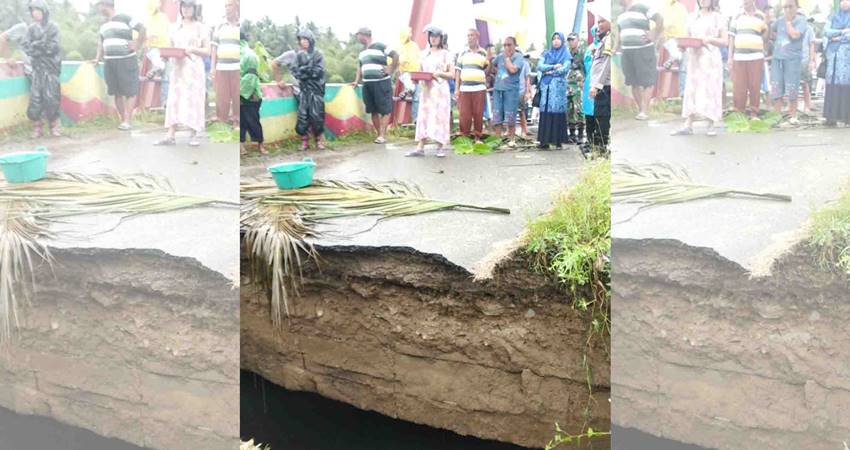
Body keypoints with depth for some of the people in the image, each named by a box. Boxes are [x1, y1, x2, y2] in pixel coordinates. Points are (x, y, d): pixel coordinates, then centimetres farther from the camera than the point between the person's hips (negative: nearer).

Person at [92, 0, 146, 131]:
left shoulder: (124, 18, -5)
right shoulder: (104, 25, 17)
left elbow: (142, 28, -7)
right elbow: (101, 43, 23)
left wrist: (138, 45, -9)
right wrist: (98, 59, 12)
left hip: (126, 61, -7)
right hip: (109, 62, 7)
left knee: (130, 91, -7)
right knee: (117, 92, 6)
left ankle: (127, 122, -9)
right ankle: (123, 120, 12)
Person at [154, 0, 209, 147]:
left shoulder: (201, 28, 3)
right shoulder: (176, 28, 14)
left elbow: (207, 51, 0)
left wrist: (192, 49, -16)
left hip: (194, 69, -3)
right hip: (177, 68, 3)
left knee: (193, 100, -5)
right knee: (174, 100, -2)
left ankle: (193, 135, 1)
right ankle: (170, 135, -5)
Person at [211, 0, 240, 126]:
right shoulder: (220, 27, 16)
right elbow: (214, 48, 15)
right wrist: (213, 67, 6)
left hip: (237, 68, -2)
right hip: (221, 68, 3)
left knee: (237, 98, -4)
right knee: (222, 98, 1)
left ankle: (237, 123, 0)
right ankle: (222, 123, 6)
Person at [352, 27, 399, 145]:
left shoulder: (380, 46, -5)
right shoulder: (362, 52, 17)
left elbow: (396, 55, -8)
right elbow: (360, 67, 25)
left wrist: (390, 70, -9)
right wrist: (357, 81, 14)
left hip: (381, 83, -7)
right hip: (367, 84, 7)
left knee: (385, 110, -6)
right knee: (373, 111, 7)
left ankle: (382, 135, -7)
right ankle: (379, 134, 13)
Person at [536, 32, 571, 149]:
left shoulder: (566, 55, 6)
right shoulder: (546, 54, 16)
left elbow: (565, 69, -9)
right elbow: (539, 66, 1)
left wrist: (550, 72, -5)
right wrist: (554, 67, -9)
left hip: (559, 87, -3)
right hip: (546, 87, 3)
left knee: (557, 111, -8)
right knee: (545, 112, -3)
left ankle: (558, 140, -6)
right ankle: (544, 140, -3)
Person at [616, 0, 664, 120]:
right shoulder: (621, 15, 16)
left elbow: (660, 19, -8)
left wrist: (654, 35, -10)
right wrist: (617, 47, 16)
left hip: (643, 50, -7)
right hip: (627, 52, 7)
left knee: (647, 80, -6)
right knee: (633, 82, 7)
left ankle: (645, 111, -7)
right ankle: (640, 108, 15)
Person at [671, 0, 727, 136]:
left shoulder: (717, 17, 4)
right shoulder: (694, 17, 15)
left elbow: (725, 41, 0)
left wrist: (709, 39, -16)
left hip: (710, 59, -3)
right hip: (694, 59, 3)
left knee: (710, 91, -5)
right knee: (692, 91, -3)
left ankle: (711, 125, 0)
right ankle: (688, 126, -6)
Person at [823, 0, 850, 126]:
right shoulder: (833, 17, 15)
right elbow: (826, 32, 1)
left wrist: (839, 38, -5)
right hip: (834, 54, 3)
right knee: (833, 84, -3)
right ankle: (832, 116, -3)